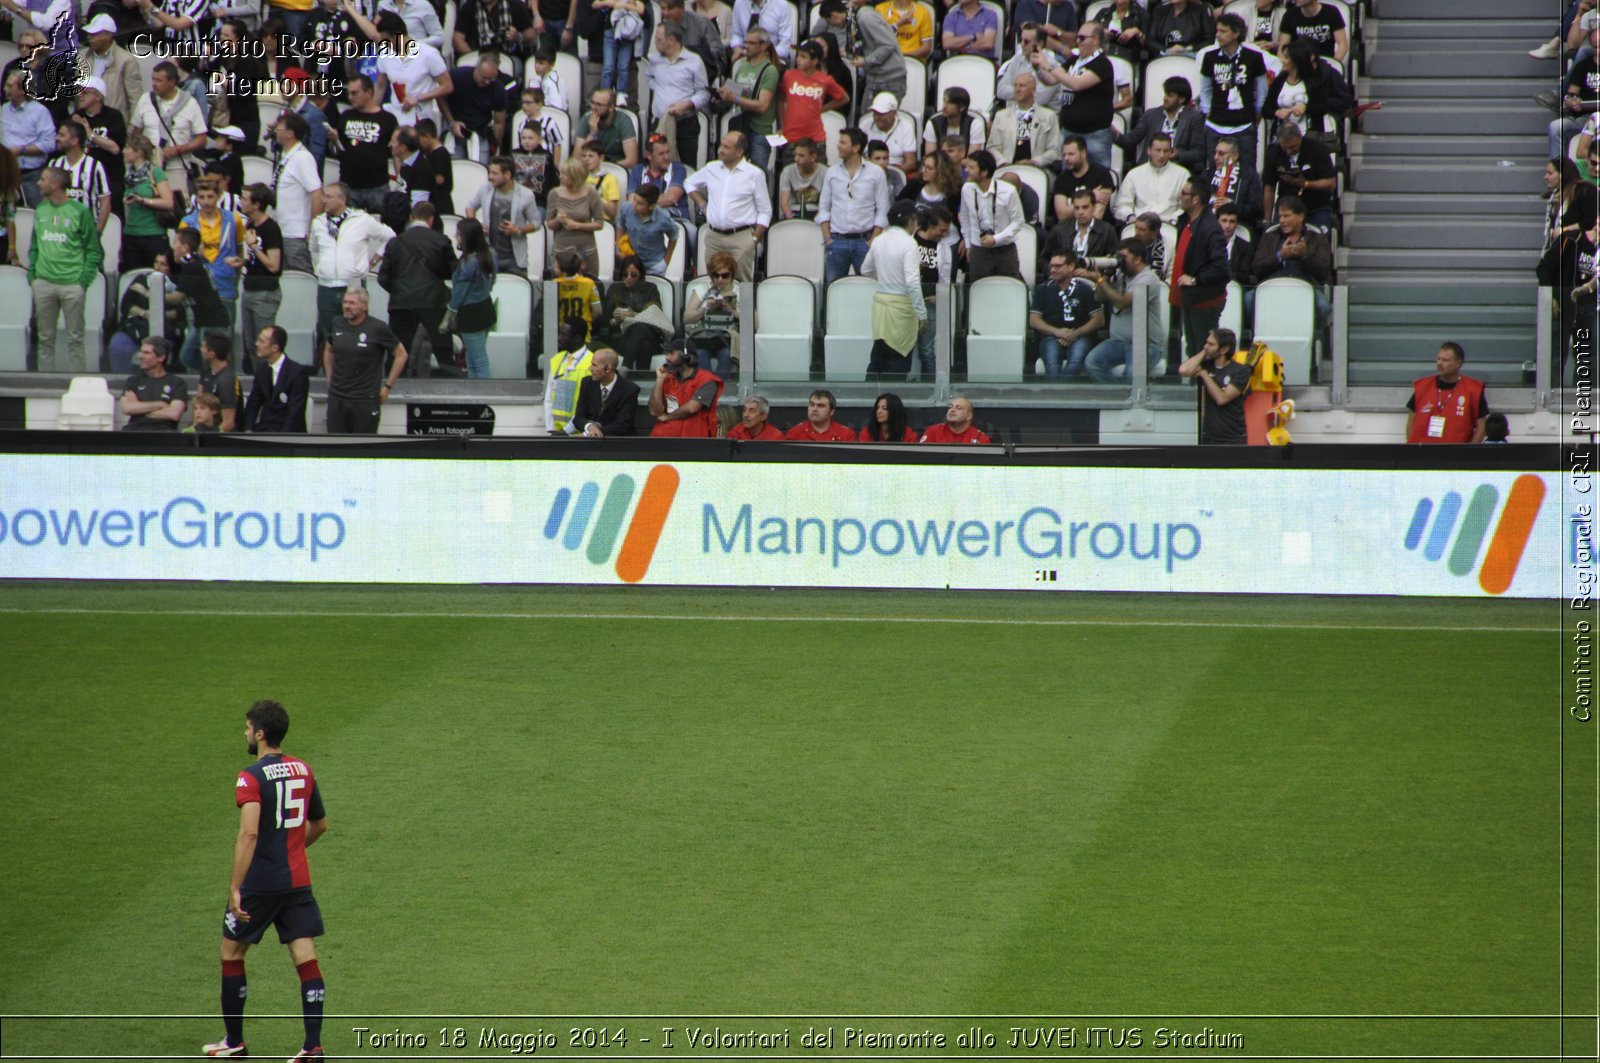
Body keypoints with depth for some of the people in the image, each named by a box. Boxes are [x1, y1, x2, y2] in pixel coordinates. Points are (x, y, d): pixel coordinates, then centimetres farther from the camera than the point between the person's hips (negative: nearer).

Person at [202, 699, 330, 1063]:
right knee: (306, 959, 2)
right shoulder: (304, 770, 6)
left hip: (260, 882, -5)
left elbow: (249, 834, -26)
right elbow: (320, 825, 19)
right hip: (299, 880, 5)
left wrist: (235, 888, -27)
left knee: (232, 953, 12)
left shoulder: (251, 778, -14)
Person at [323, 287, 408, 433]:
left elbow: (401, 355, -1)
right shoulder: (337, 325, 4)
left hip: (365, 400, -4)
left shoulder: (378, 328, -9)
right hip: (336, 398, 4)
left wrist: (387, 386, -3)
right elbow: (328, 351, 23)